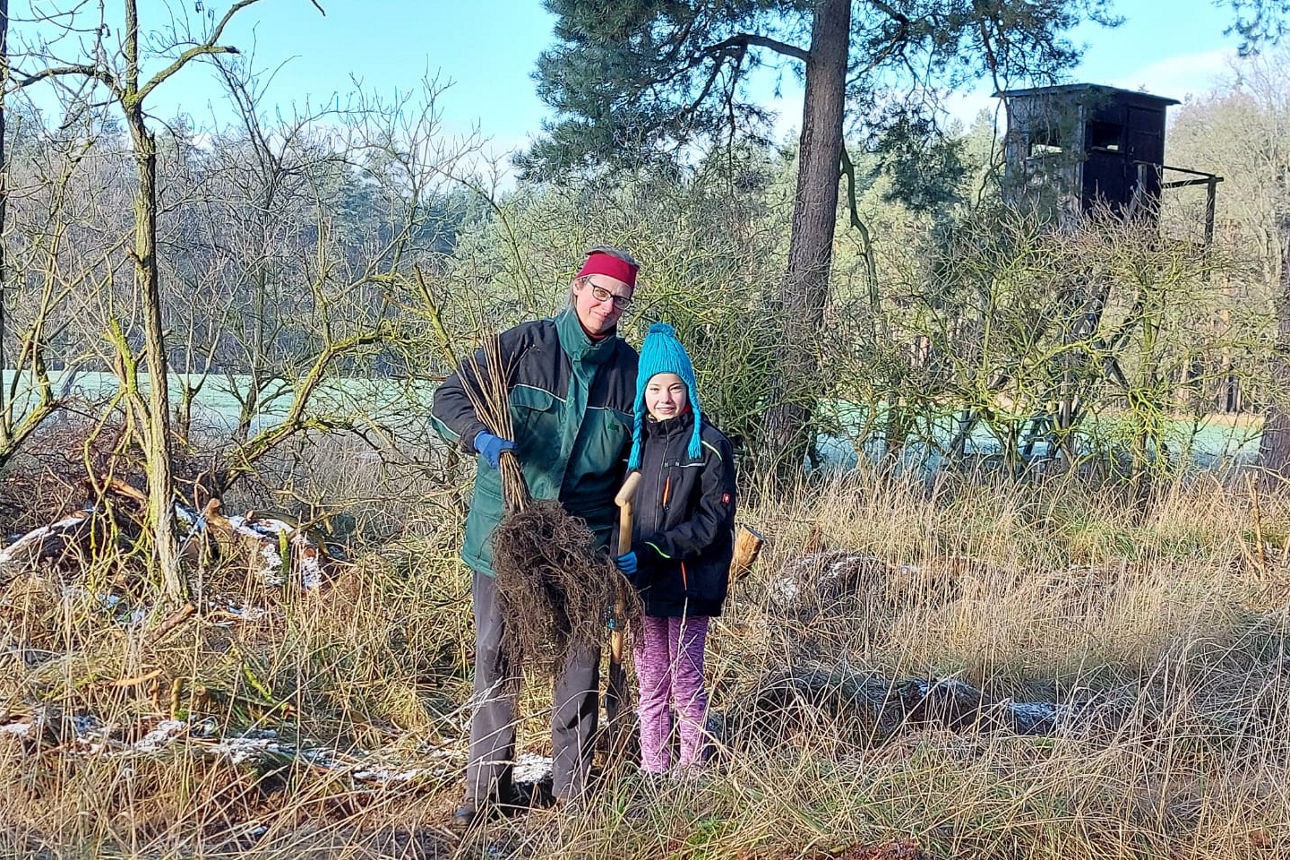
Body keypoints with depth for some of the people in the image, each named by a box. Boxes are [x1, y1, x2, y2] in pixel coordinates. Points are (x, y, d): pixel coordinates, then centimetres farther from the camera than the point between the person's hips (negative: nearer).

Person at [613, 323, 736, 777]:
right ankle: (652, 773, 19)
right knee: (651, 686, 11)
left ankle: (691, 772, 13)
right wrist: (617, 561, 4)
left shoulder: (708, 445, -6)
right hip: (640, 585, 5)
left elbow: (714, 519, -11)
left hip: (688, 583, -5)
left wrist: (650, 553, -18)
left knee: (686, 684, 2)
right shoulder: (633, 441, 9)